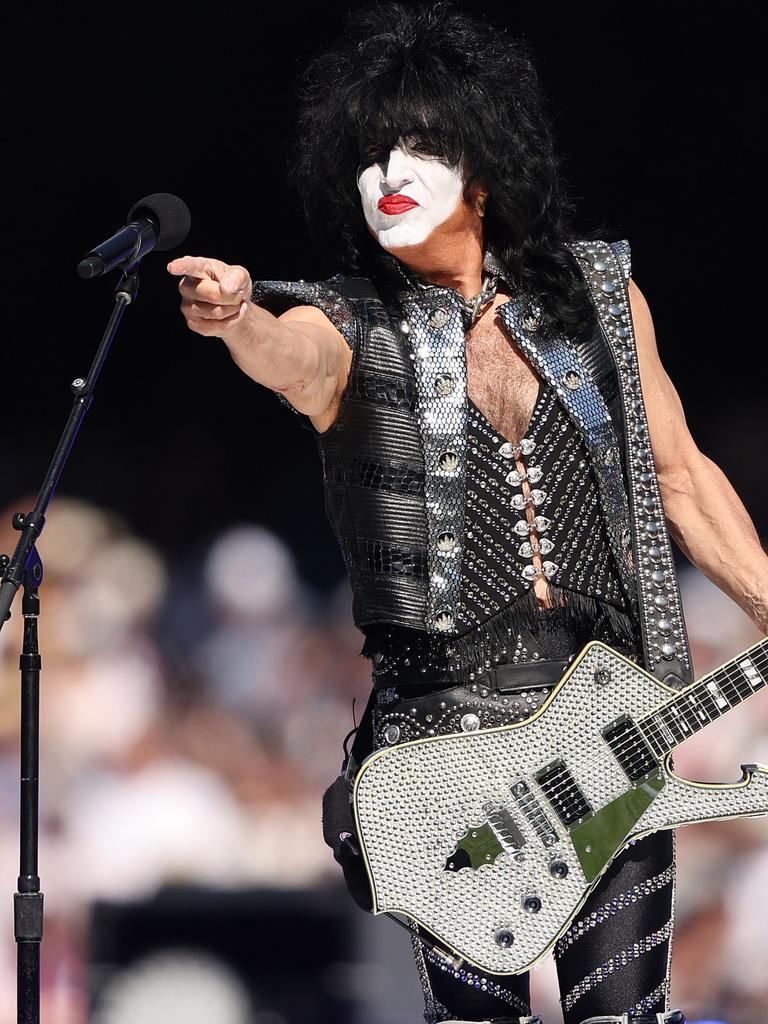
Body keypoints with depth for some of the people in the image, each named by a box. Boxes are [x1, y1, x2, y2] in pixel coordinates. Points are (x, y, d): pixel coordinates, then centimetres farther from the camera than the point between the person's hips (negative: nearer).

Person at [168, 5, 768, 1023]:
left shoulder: (597, 292, 7)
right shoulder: (351, 326, -1)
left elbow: (680, 474, 14)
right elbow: (294, 360, -26)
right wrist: (238, 319, -49)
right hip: (443, 726, -1)